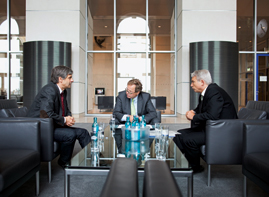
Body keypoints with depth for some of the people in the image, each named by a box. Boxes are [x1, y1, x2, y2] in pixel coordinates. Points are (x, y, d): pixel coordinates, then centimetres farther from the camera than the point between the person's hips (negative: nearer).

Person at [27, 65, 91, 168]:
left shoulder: (63, 92, 9)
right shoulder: (49, 90, -21)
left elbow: (66, 110, 22)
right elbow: (47, 114, -33)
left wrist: (69, 117, -2)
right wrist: (64, 120, -19)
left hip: (53, 125, 10)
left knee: (83, 132, -1)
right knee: (70, 135, -29)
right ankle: (64, 162, -5)